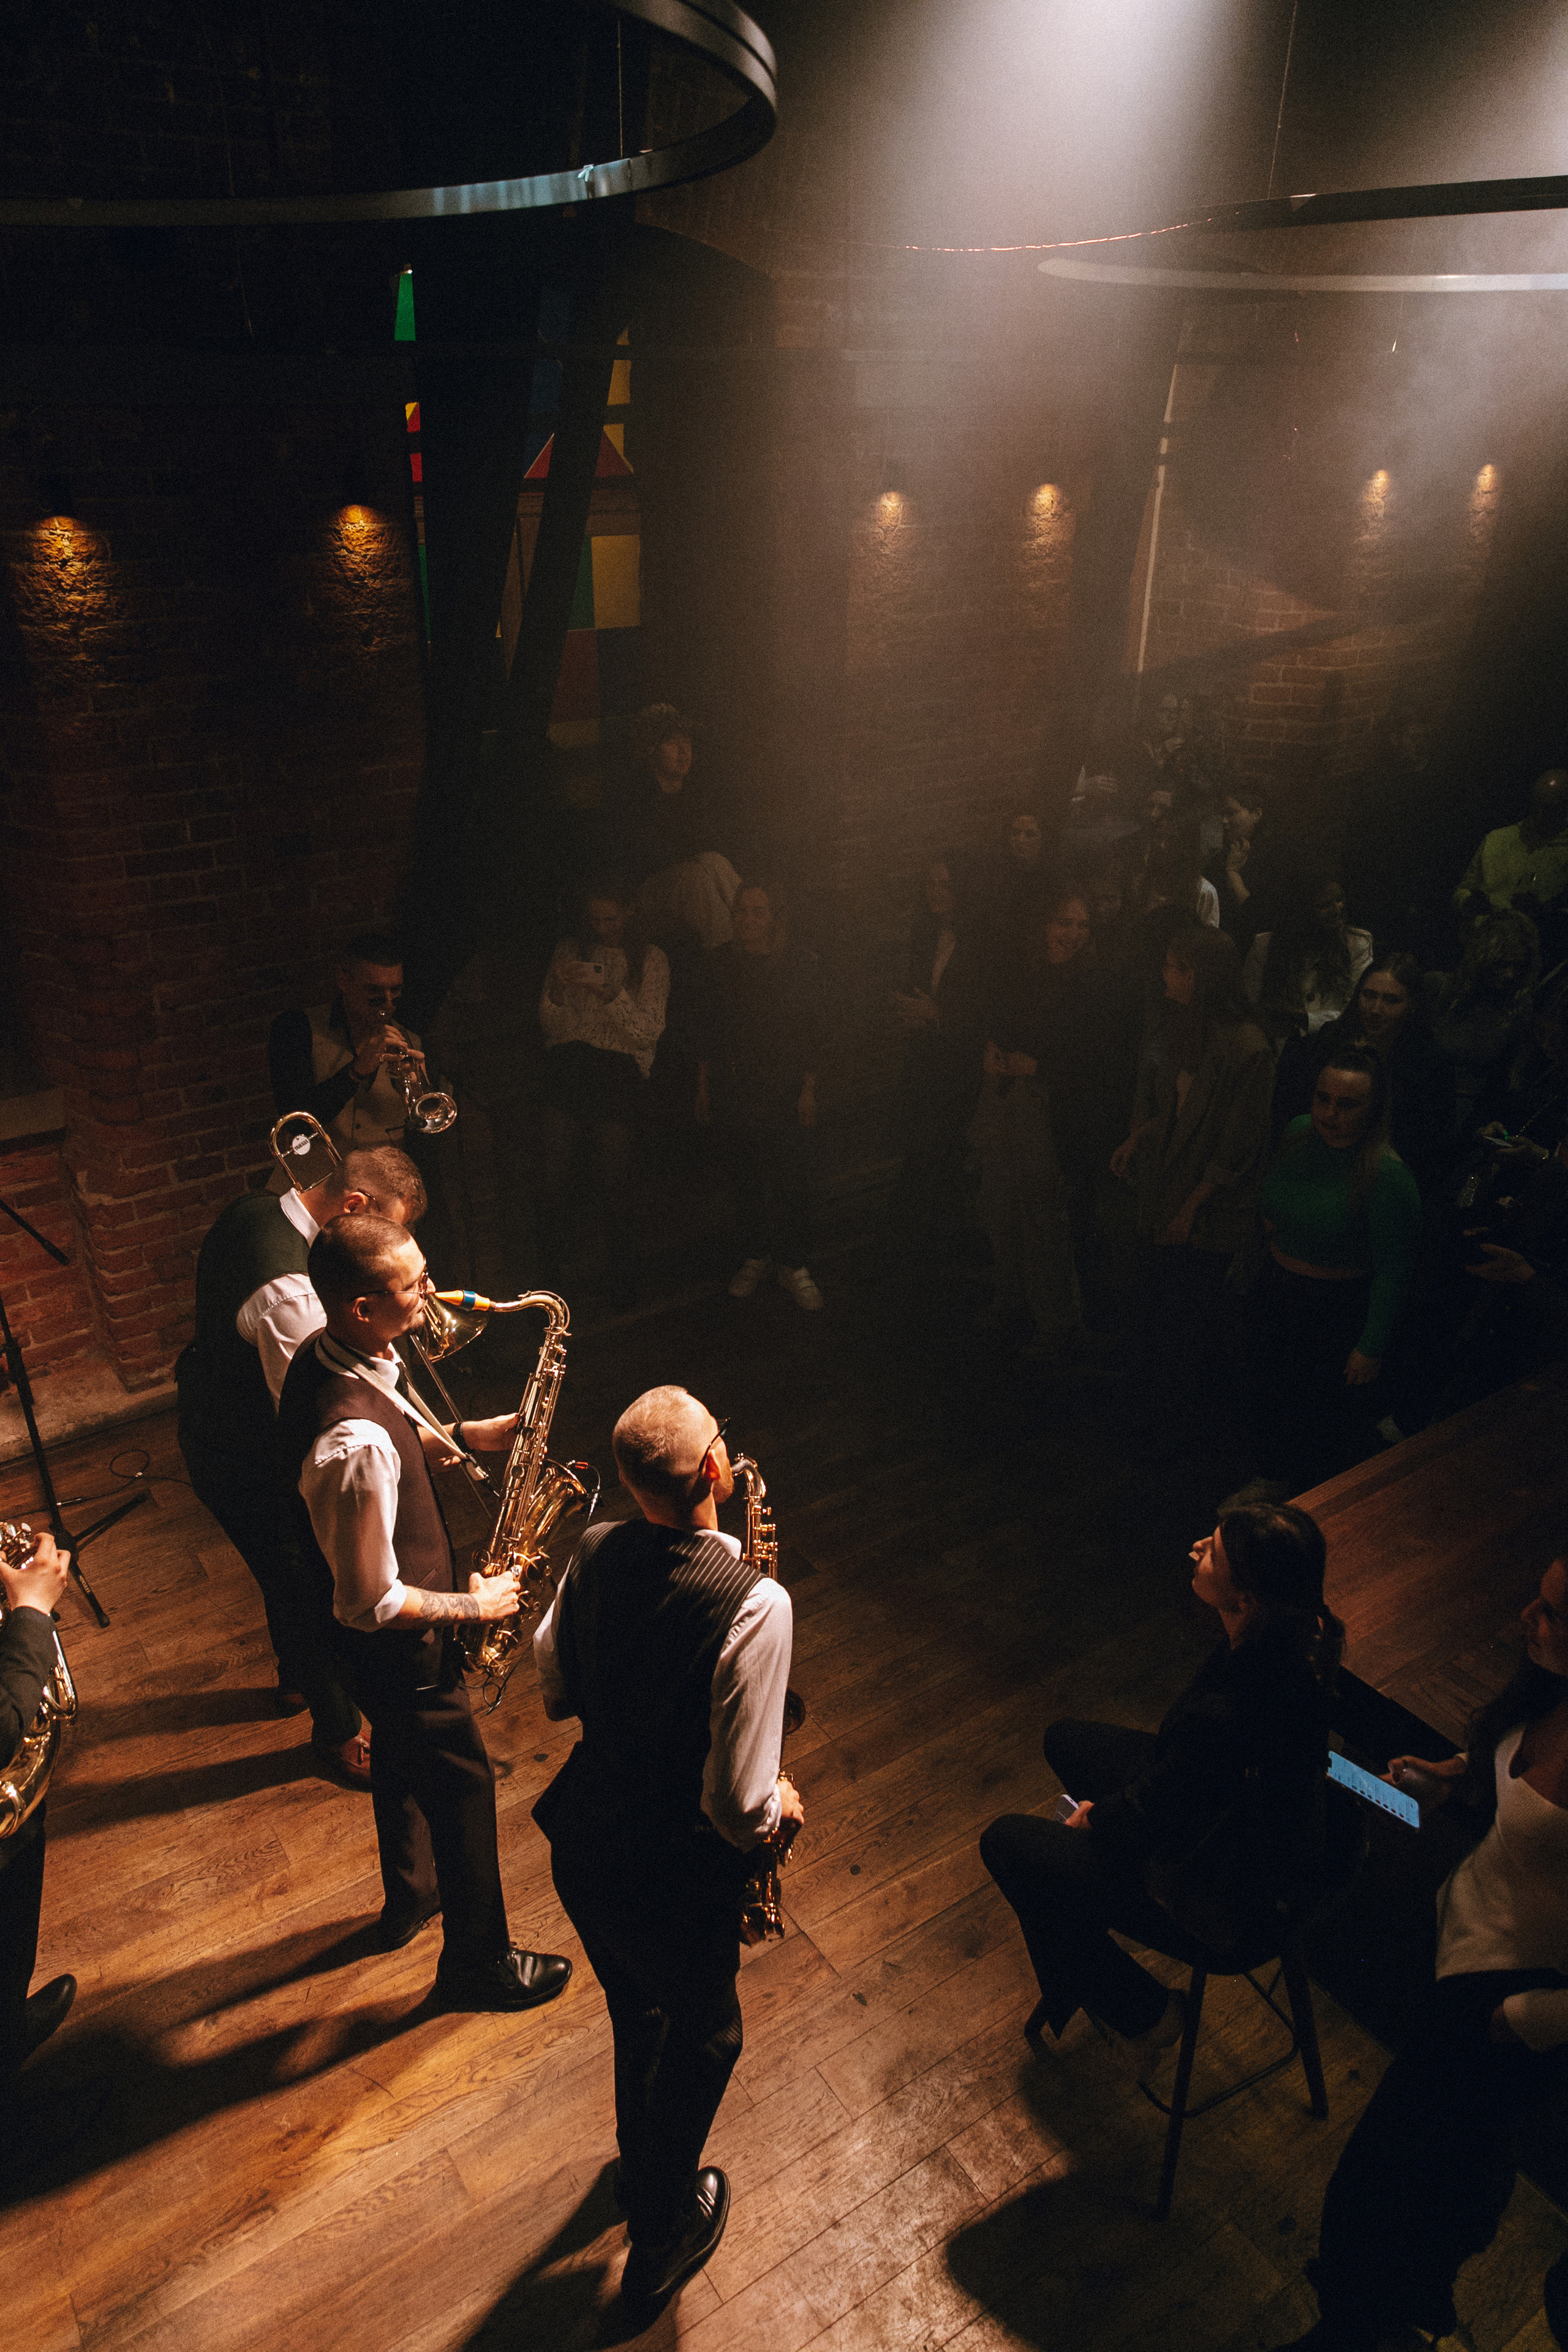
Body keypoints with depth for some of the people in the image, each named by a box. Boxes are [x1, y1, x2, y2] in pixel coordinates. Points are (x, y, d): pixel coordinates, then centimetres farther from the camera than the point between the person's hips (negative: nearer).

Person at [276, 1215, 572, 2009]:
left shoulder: (325, 1357, -10)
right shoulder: (355, 1444, -40)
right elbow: (372, 1603, -32)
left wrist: (463, 1436, -3)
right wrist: (472, 1606, -18)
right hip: (398, 1644, -9)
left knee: (402, 1756, 30)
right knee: (462, 1786, 13)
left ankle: (407, 1899, 56)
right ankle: (478, 1964, 37)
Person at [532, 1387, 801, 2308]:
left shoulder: (595, 1553, -13)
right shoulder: (753, 1604, -33)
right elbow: (738, 1805, -28)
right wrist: (779, 1809, -7)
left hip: (580, 1848, 6)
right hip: (675, 1884, -5)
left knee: (636, 2012, 34)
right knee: (703, 2040, 26)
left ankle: (642, 2160, 63)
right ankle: (662, 2238, 50)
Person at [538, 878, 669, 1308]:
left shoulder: (650, 959, 6)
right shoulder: (569, 952, 13)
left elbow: (649, 1032, -4)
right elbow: (550, 1026, 10)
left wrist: (610, 992, -17)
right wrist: (556, 991, -10)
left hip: (618, 1074, -2)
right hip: (565, 1067, 2)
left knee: (612, 1182, 0)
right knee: (553, 1178, -3)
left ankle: (621, 1274, 18)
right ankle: (549, 1270, 12)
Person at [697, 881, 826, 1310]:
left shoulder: (800, 962, 0)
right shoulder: (722, 962, 6)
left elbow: (812, 1031, 0)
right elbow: (709, 1030, 9)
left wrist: (808, 1089, -4)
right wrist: (703, 1088, 8)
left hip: (785, 1092, -2)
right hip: (731, 1093, 2)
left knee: (792, 1179, -5)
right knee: (743, 1177, 6)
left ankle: (793, 1264, 7)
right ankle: (754, 1255, 21)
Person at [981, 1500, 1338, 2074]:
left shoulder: (1223, 1715, -42)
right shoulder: (1298, 1640, -17)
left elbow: (1147, 1819, -22)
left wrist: (1096, 1817, -1)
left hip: (1228, 1916, -8)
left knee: (1006, 1842, 5)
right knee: (1065, 1740, 22)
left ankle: (1141, 2013, 19)